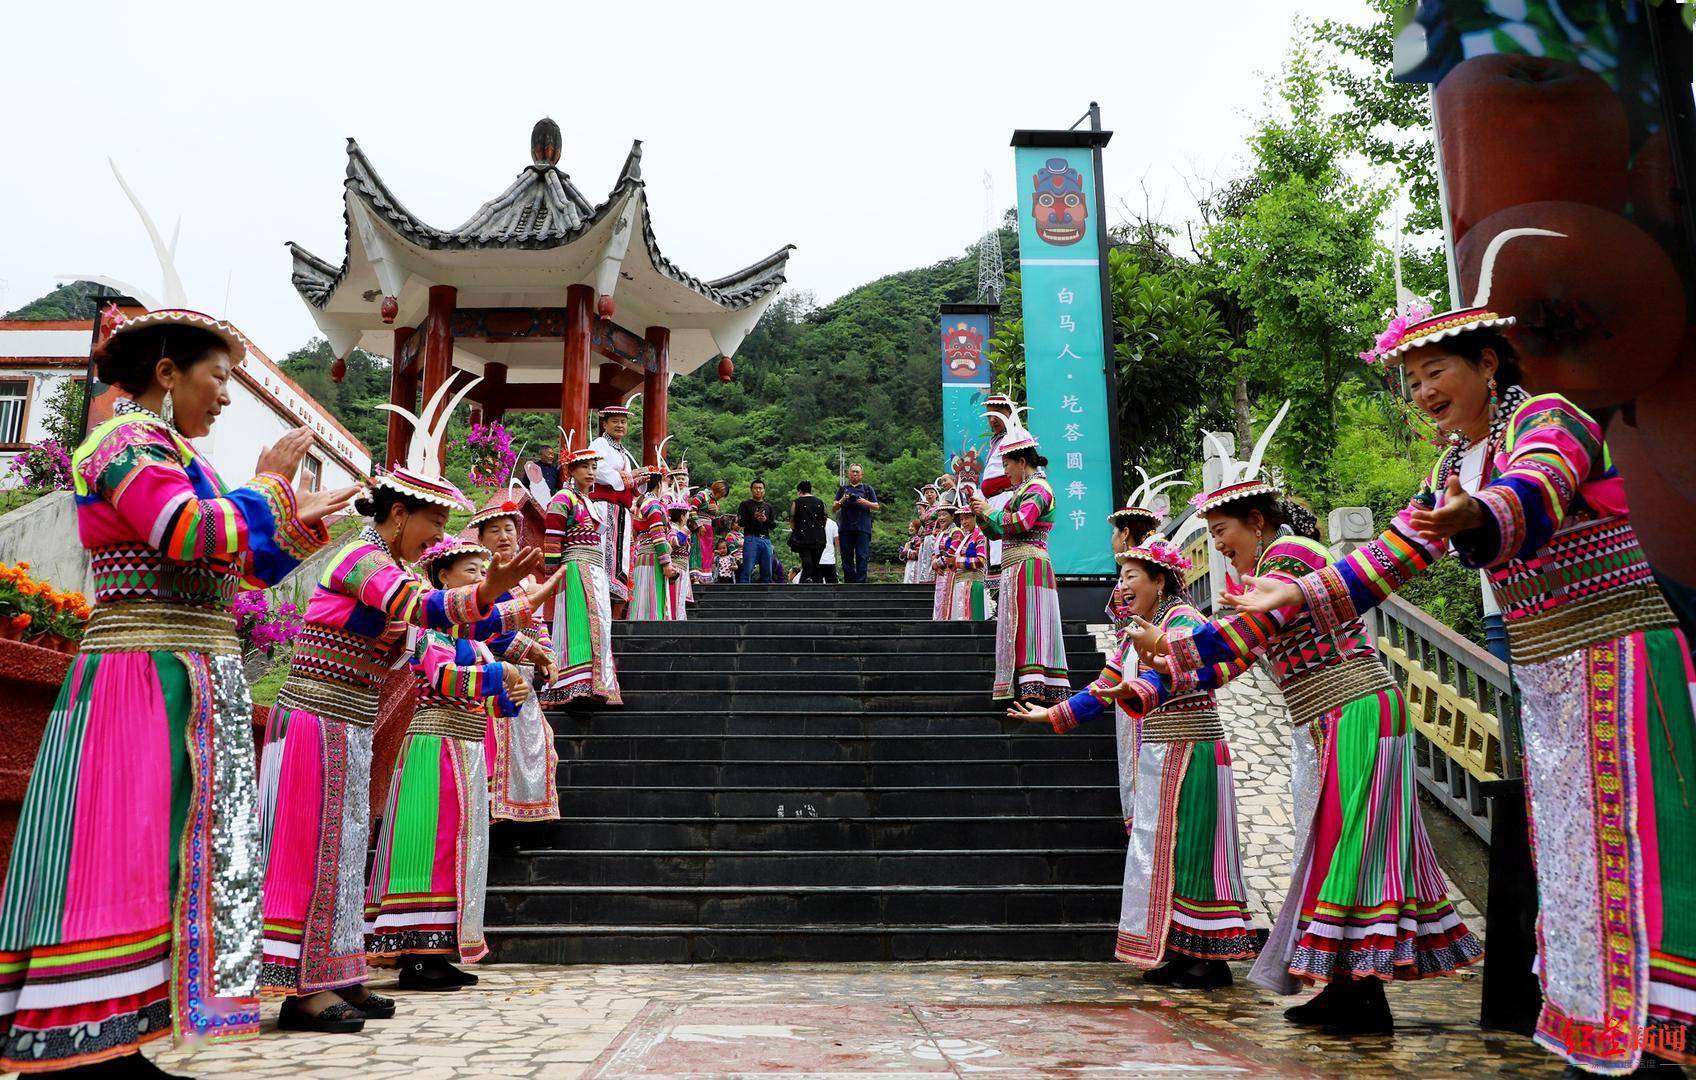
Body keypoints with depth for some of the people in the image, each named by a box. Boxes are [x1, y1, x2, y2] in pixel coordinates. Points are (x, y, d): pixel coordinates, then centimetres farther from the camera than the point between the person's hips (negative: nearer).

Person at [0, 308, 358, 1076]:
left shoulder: (172, 455, 20)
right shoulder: (127, 440, -8)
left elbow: (237, 566, 21)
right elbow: (199, 537, -22)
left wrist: (298, 518, 18)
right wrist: (268, 481, -10)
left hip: (185, 690, 10)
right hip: (146, 685, -10)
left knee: (160, 860, 8)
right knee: (119, 859, -10)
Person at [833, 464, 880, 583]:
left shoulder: (867, 488, 15)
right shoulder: (843, 489, 18)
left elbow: (877, 507, 11)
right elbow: (833, 509, 14)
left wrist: (866, 502, -7)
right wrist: (842, 500, -5)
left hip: (862, 528, -2)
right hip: (846, 528, 2)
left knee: (862, 557, -9)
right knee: (846, 558, 1)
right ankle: (849, 584, 5)